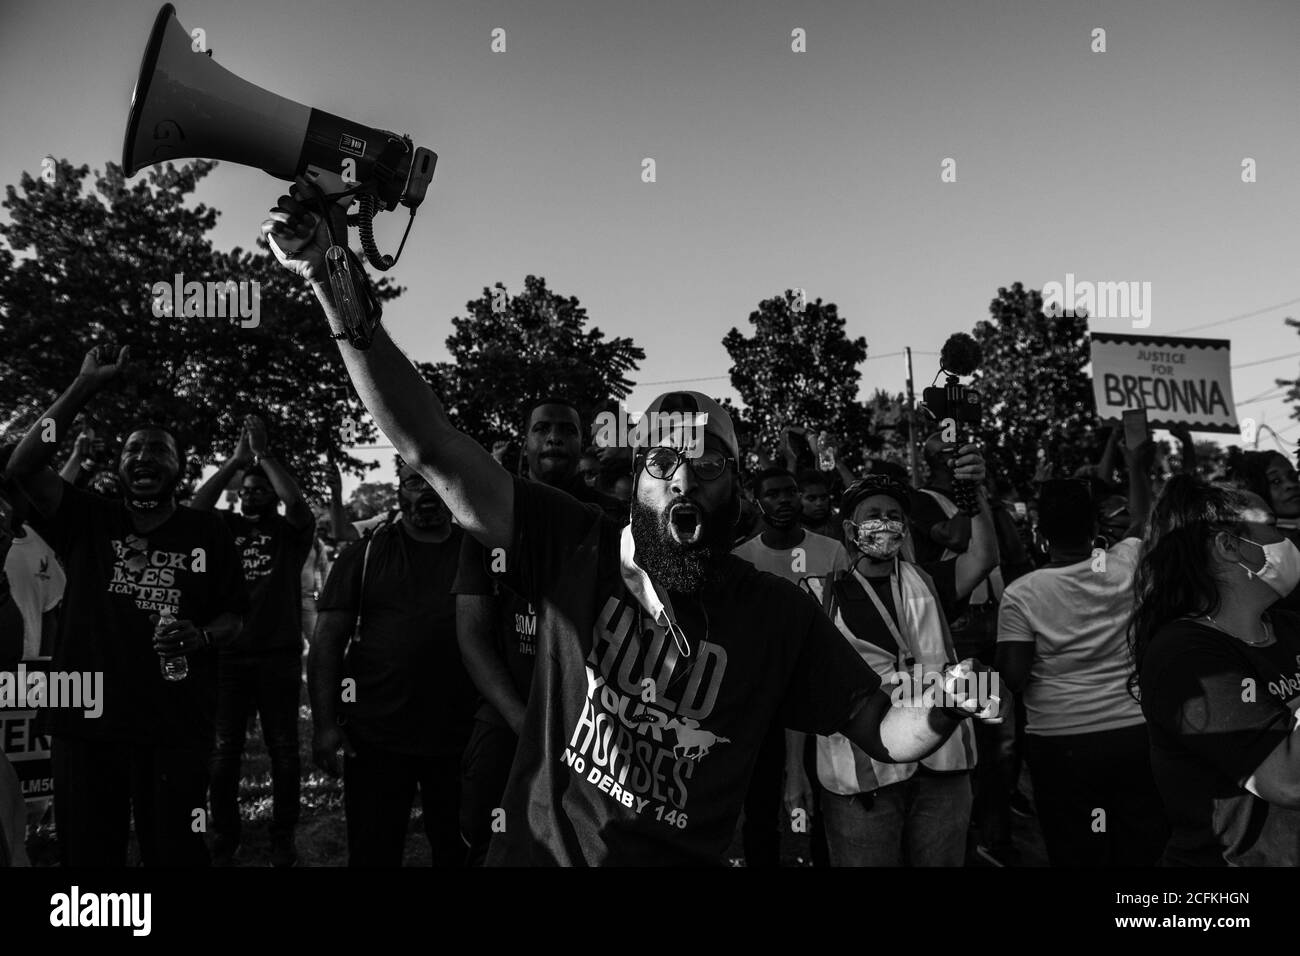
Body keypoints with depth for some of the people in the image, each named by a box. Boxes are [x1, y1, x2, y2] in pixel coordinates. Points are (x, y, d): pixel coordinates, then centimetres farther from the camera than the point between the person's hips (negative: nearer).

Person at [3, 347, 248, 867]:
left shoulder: (208, 533, 2)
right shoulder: (88, 521, 4)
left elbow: (234, 616, 6)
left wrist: (202, 637, -18)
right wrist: (84, 387, -13)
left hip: (176, 730, -1)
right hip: (85, 724, 2)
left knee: (175, 856, 10)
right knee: (86, 855, 17)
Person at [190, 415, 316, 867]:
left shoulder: (291, 532, 4)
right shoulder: (227, 527, 9)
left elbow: (297, 503, -16)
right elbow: (196, 508, -8)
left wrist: (264, 452, -12)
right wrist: (236, 460, -10)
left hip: (279, 656, -1)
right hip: (228, 655, 2)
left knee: (283, 750, 6)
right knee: (224, 752, 7)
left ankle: (283, 837, 16)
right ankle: (224, 837, 19)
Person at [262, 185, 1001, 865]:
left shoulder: (777, 613, -9)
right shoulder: (574, 549, -12)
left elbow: (887, 734, -4)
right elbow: (432, 449, -19)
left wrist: (944, 709, -28)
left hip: (684, 855, 1)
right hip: (536, 850, 0)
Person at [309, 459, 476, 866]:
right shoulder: (366, 554, 0)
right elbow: (327, 642, -1)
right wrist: (325, 724, -9)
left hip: (460, 740, 1)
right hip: (376, 737, -1)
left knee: (458, 851, 16)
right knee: (372, 852, 11)